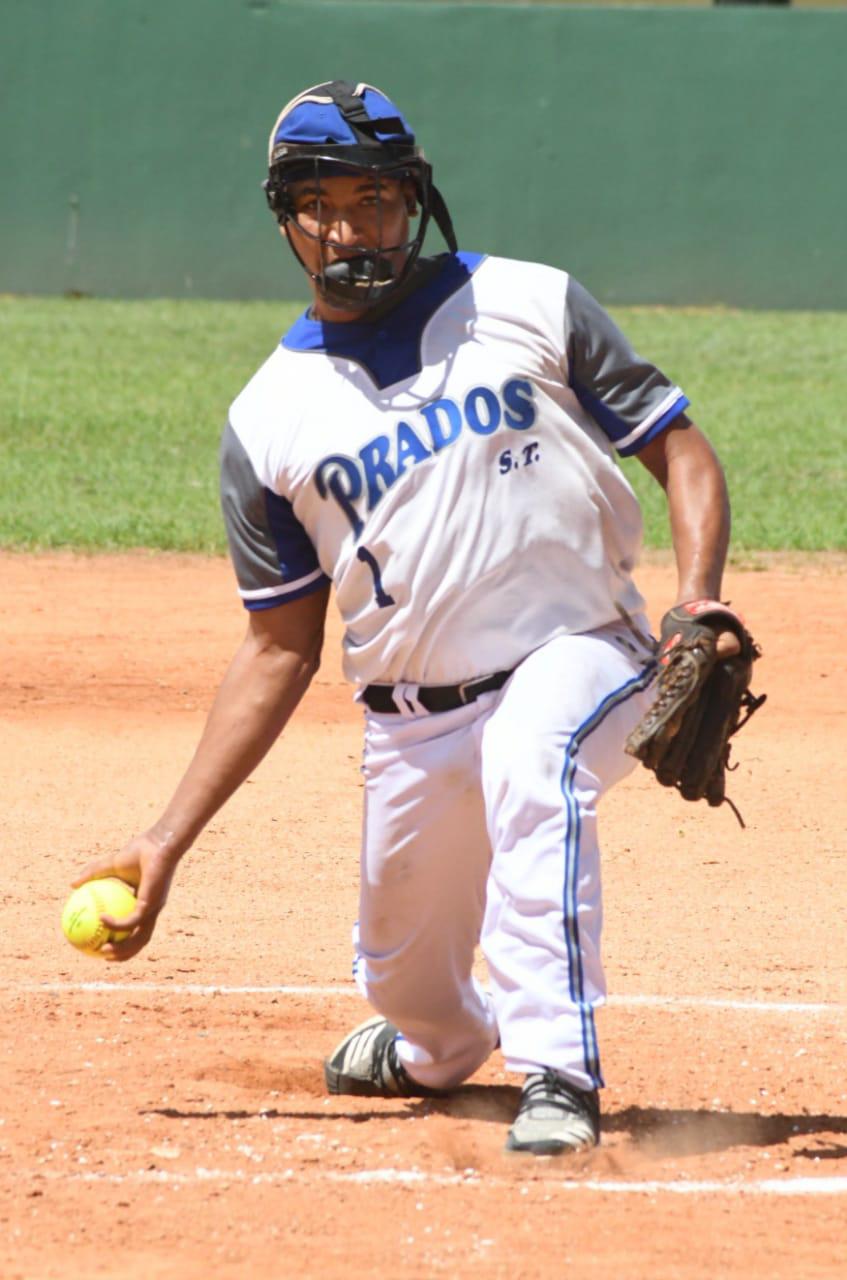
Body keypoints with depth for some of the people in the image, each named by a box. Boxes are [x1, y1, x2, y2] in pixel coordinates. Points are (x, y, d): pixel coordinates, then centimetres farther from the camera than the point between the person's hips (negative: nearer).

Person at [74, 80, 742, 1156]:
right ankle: (434, 1051, 51)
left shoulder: (528, 305, -1)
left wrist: (698, 612, -18)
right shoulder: (269, 420, 3)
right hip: (413, 718, 4)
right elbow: (281, 651, 7)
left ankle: (560, 1079, -33)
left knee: (530, 763, -36)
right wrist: (167, 843, 1)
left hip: (578, 654, -3)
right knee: (407, 978, 12)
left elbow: (682, 454, 1)